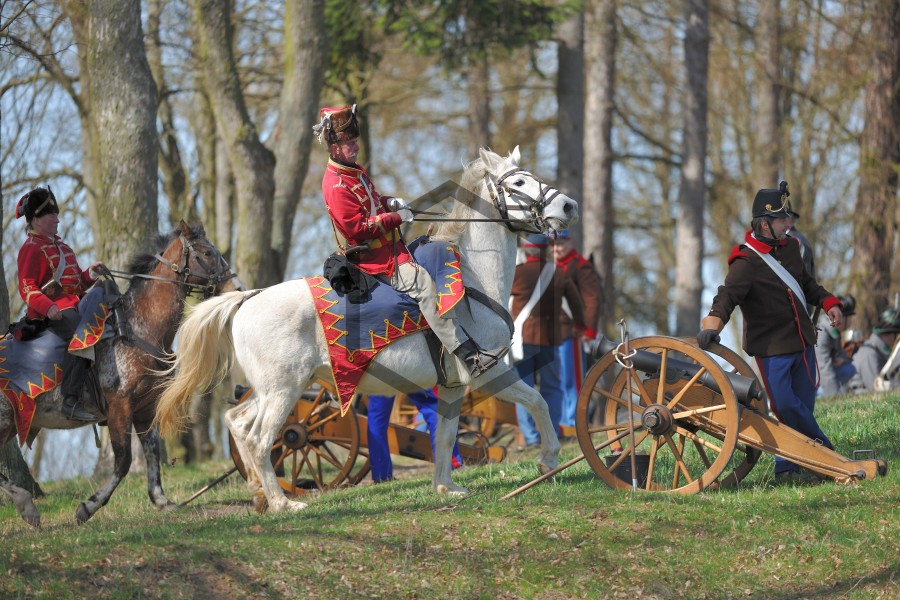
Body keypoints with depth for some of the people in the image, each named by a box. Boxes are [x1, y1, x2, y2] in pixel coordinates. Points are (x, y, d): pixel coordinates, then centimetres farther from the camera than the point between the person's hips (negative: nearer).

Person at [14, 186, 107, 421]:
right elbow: (27, 288, -13)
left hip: (74, 304, 10)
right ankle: (71, 402, -36)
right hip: (52, 311, -10)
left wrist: (90, 273, 9)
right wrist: (47, 306, -29)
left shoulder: (58, 244, 25)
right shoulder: (31, 249, -5)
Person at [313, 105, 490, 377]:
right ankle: (468, 355, -34)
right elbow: (357, 227, -23)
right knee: (423, 282, -25)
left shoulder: (355, 172, 14)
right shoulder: (336, 186, -18)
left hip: (390, 248, 11)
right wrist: (396, 218, -18)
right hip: (374, 259, -11)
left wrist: (390, 202, 9)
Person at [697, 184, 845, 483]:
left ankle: (787, 467, 16)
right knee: (785, 404, -14)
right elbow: (727, 296, -31)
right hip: (772, 348, -8)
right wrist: (712, 324, -49)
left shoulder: (789, 247, 8)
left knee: (803, 406, 8)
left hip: (803, 342, 8)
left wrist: (828, 302, 11)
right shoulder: (746, 262, -17)